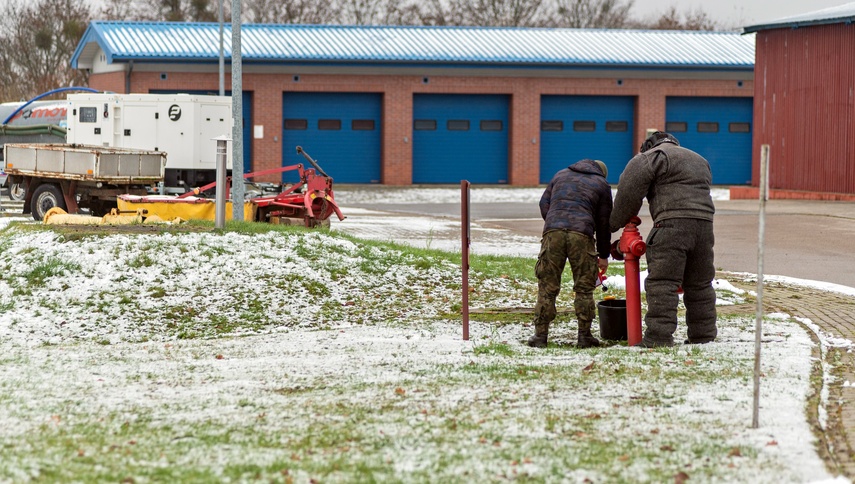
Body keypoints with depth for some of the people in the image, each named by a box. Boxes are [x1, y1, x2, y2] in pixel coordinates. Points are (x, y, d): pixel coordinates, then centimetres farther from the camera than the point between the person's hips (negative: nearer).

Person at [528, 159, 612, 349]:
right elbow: (604, 222, 20)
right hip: (582, 234, -2)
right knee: (584, 288, 8)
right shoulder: (602, 185, 21)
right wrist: (603, 255, 26)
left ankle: (540, 335, 5)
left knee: (547, 286, 5)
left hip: (552, 232, 2)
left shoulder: (560, 175, 29)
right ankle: (584, 336, 9)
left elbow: (544, 204, 22)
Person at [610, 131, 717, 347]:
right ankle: (703, 336, 19)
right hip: (703, 224, 7)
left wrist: (616, 224, 9)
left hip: (672, 224, -7)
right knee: (699, 284, 14)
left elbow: (630, 191, -2)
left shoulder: (653, 157, 6)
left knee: (662, 283, -8)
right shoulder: (700, 160, 31)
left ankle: (659, 337, -14)